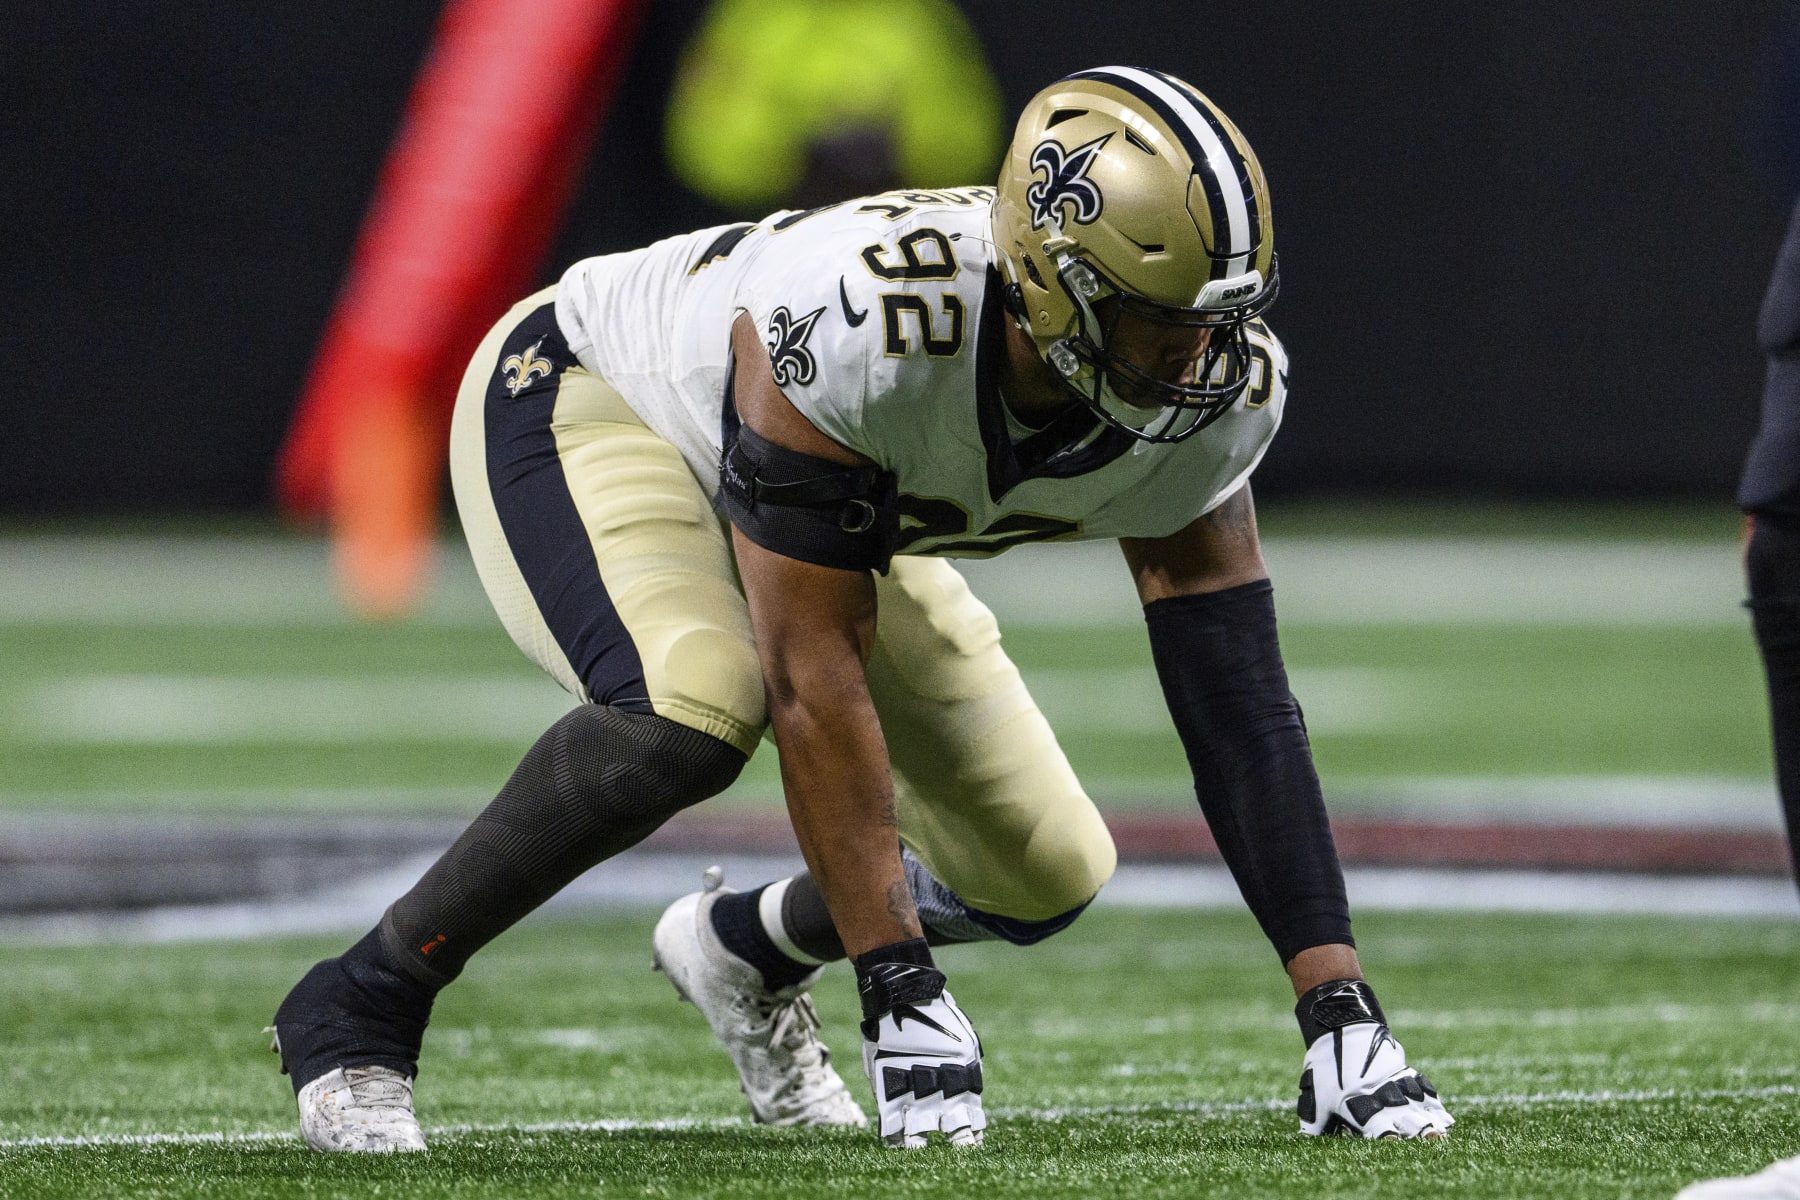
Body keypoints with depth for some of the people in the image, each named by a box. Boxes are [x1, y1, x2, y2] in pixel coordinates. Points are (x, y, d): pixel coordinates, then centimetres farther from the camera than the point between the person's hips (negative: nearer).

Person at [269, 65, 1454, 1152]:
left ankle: (748, 948, 29)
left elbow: (1243, 713, -17)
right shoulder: (862, 318, -43)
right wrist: (902, 994, -38)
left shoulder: (1214, 393, -25)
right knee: (697, 707, -38)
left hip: (817, 503, 7)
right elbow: (816, 681, -39)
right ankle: (358, 1010, -20)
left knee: (1044, 874, -1)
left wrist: (1338, 1008, -23)